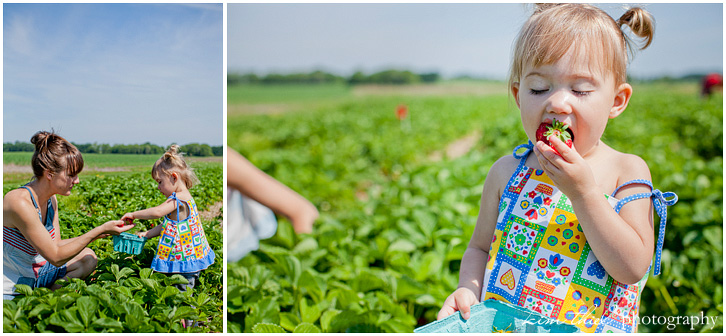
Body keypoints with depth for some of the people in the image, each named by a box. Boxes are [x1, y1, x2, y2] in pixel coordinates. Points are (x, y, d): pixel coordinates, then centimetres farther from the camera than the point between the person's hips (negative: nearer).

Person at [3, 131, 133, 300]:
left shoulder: (50, 200, 1)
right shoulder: (20, 202, -26)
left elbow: (55, 245, 6)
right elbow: (56, 257, -24)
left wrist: (97, 235, -4)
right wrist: (99, 230, -22)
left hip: (34, 271, 9)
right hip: (9, 291, -9)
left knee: (87, 257, 9)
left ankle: (47, 290, 0)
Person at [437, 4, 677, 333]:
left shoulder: (627, 171, -3)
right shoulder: (507, 171, 3)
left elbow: (633, 268, -11)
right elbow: (480, 247, 12)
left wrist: (583, 192, -18)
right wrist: (468, 290, -7)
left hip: (590, 327, -1)